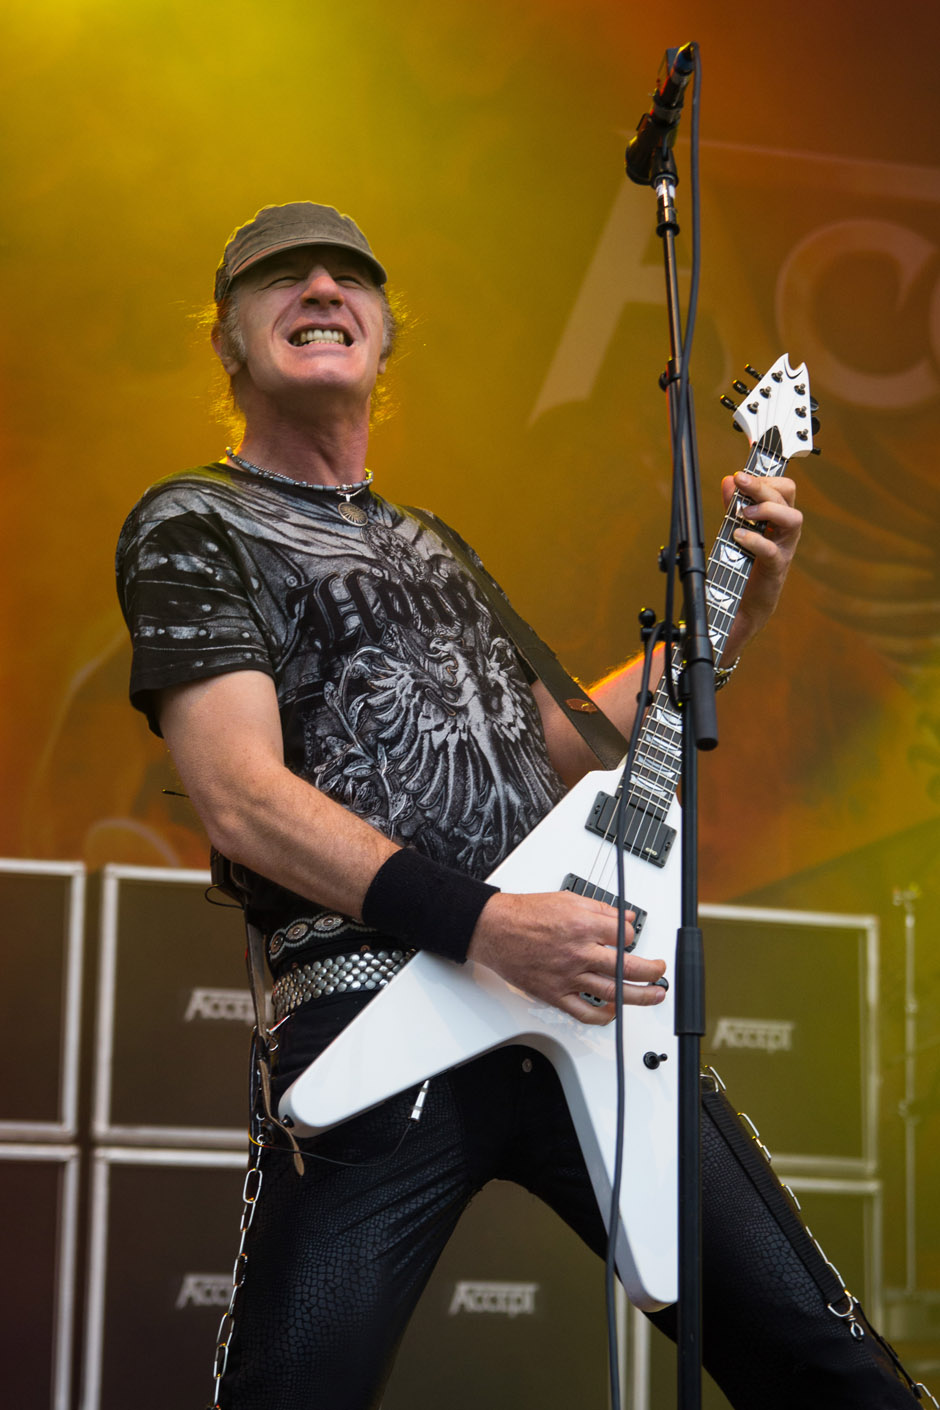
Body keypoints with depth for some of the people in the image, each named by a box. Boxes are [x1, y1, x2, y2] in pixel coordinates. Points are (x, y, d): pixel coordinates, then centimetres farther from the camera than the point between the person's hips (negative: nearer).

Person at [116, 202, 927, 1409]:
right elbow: (243, 800, -9)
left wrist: (737, 608, 21)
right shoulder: (191, 526, 4)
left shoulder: (432, 547, 27)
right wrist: (485, 925, -20)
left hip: (580, 996, 6)